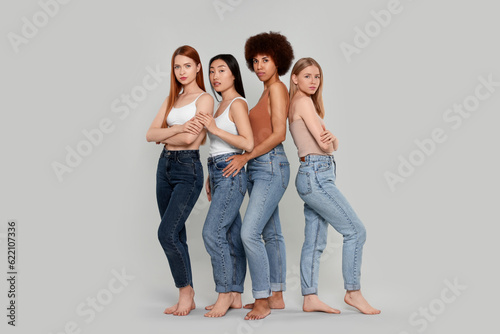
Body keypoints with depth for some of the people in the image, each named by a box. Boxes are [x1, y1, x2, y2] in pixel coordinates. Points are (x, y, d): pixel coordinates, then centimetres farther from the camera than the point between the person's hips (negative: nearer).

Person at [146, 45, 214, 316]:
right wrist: (177, 129, -11)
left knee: (167, 232, -15)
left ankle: (186, 290, 2)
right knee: (175, 235, 8)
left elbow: (189, 138, -17)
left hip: (188, 169, -7)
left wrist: (163, 137, 0)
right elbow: (150, 134, 5)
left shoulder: (204, 99, -5)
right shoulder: (171, 99, 15)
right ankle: (186, 299, 16)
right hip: (165, 166, 7)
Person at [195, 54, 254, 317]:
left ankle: (225, 294, -7)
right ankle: (235, 296, 12)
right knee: (232, 237, 8)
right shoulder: (222, 105, 19)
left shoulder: (238, 103, -7)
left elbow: (248, 143, -17)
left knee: (212, 232, -15)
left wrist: (215, 129, -20)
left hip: (231, 174, -9)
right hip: (218, 172, 9)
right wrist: (210, 177, 20)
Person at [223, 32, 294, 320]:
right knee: (271, 234, 12)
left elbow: (278, 134, -16)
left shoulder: (277, 88, -9)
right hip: (259, 168, 10)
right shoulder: (269, 91, 18)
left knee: (249, 233, -15)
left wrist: (246, 156, -12)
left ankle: (262, 301, -8)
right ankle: (276, 296, 20)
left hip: (271, 167, -10)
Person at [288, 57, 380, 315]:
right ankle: (353, 292, 1)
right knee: (355, 230, -7)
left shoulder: (305, 102, 20)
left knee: (315, 241, 8)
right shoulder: (303, 101, -8)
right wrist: (327, 141, 8)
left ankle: (310, 298, 11)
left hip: (315, 177, 10)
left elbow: (332, 145, 12)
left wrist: (331, 139, -11)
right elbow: (324, 144, -14)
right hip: (315, 175, -10)